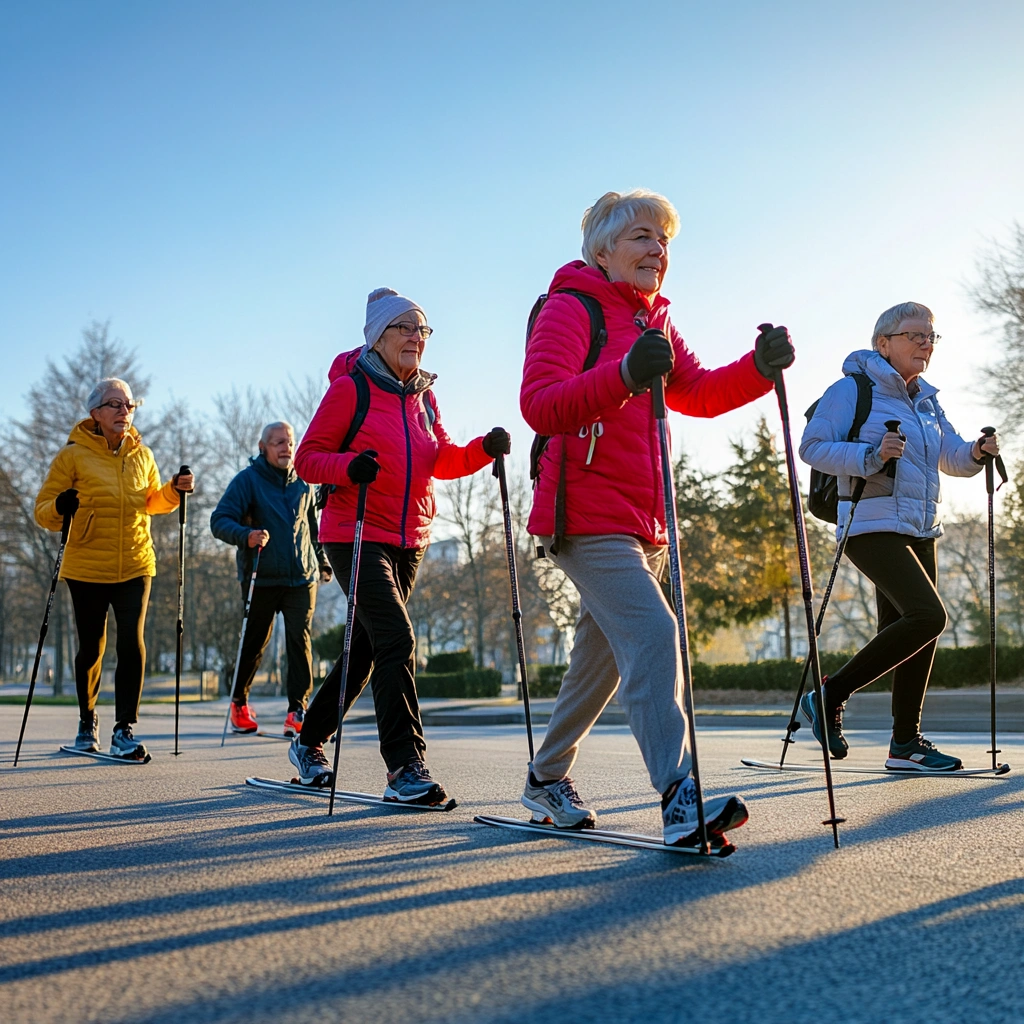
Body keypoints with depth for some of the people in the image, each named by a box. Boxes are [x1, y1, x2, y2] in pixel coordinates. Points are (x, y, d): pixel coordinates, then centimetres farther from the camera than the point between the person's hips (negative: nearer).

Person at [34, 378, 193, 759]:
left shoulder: (142, 456, 5)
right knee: (91, 648, 9)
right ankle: (87, 721, 33)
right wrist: (60, 508, -26)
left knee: (132, 643, -12)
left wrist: (174, 490, 1)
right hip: (87, 568, -2)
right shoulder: (73, 455, -5)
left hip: (135, 567, 2)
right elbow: (42, 510, -4)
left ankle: (124, 729, -4)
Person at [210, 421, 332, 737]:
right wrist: (246, 536, -29)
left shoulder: (303, 485, 13)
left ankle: (298, 711, -6)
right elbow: (219, 520, -11)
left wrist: (323, 563, 26)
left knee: (300, 642, -8)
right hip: (261, 579, -3)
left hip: (302, 578, 3)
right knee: (255, 643, 7)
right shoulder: (247, 480, -2)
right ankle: (239, 703, 29)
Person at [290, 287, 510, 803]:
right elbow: (308, 458, -6)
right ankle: (405, 766, -14)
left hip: (409, 540, 7)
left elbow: (441, 461, 17)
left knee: (366, 649, 13)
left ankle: (309, 742, 30)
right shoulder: (350, 389, -6)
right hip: (355, 535, -7)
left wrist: (483, 449, -1)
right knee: (398, 640, -18)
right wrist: (350, 466, -26)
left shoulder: (423, 397, 13)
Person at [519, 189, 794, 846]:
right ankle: (680, 797, -24)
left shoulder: (656, 326, 20)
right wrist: (622, 377, -37)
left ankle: (547, 779, 29)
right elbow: (540, 406, -21)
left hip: (644, 523, 9)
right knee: (653, 633, -22)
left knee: (605, 658, 14)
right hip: (588, 518, -9)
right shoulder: (571, 310, -7)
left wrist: (759, 368, -9)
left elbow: (700, 394, 10)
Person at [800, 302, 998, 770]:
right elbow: (812, 446, -12)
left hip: (919, 531, 8)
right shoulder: (853, 390, -5)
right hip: (873, 525, -8)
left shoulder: (926, 400, 19)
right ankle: (829, 696, -10)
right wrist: (870, 457, -25)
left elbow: (951, 457, 21)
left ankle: (906, 743, 15)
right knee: (928, 615, -21)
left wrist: (978, 452, -1)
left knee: (907, 632, 7)